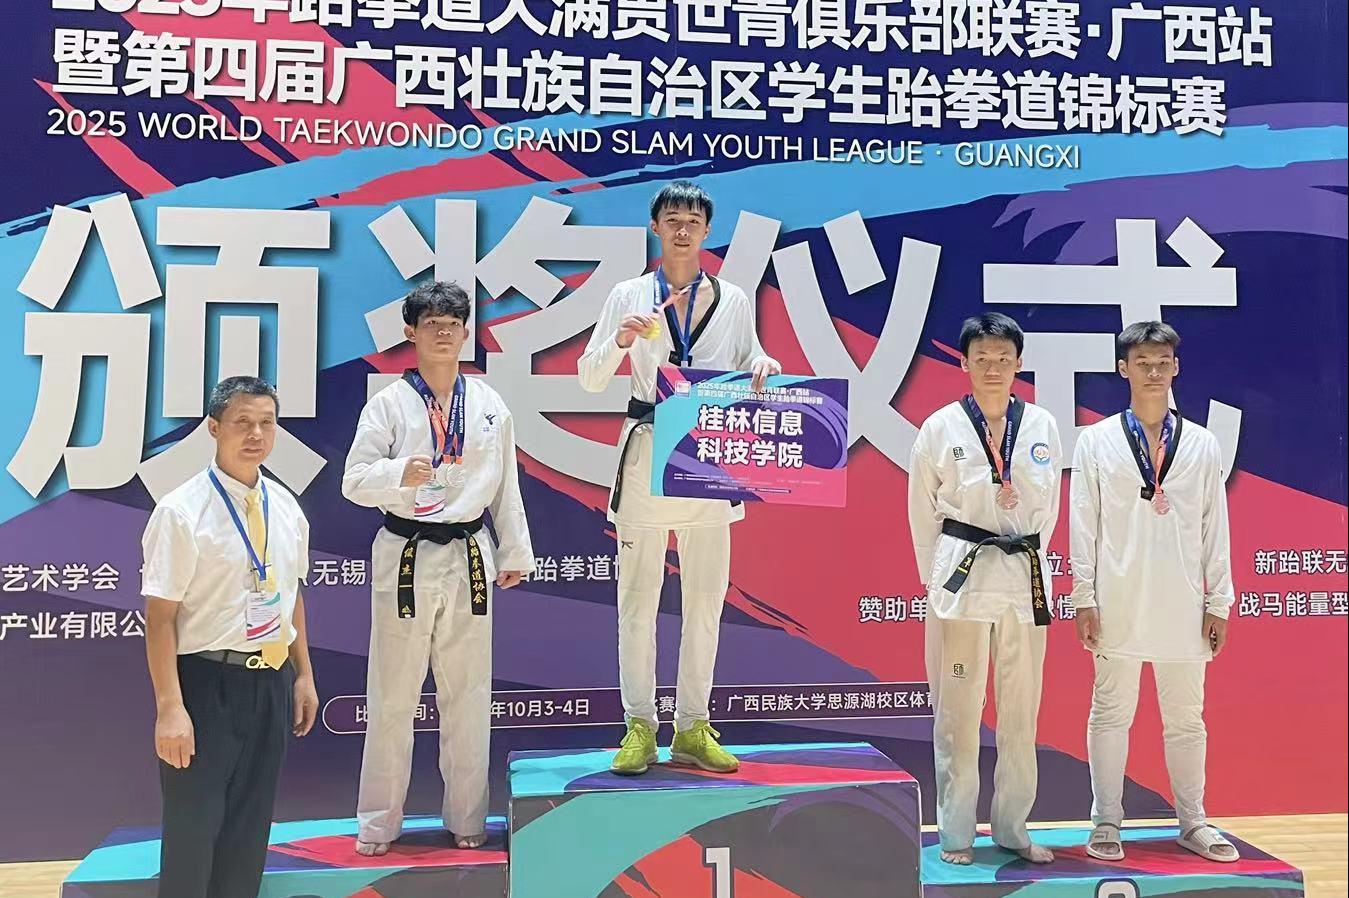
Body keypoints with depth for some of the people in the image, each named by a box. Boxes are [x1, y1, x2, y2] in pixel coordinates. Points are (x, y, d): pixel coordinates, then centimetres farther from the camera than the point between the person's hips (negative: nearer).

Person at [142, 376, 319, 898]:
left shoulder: (286, 508, 4)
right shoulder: (181, 512, -13)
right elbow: (160, 617, -14)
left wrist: (304, 674, 12)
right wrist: (170, 708, -18)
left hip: (272, 682, 6)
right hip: (208, 682, -5)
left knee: (249, 826, 17)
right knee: (193, 829, 5)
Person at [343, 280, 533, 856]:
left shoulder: (489, 404, 6)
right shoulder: (388, 404, -2)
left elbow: (506, 485, 11)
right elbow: (354, 481, -6)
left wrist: (515, 553, 12)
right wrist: (401, 474, -26)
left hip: (468, 558, 2)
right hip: (404, 556, -2)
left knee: (468, 693, 10)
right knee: (393, 695, 5)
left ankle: (467, 817, 24)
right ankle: (379, 821, 20)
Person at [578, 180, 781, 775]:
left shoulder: (733, 299, 7)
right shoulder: (628, 296, 3)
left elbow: (747, 362, 15)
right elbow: (589, 379, 2)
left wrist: (764, 368, -8)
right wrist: (620, 341, -17)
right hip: (647, 452, -1)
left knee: (706, 594, 6)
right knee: (638, 595, 1)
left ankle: (692, 728, 17)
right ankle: (639, 727, 13)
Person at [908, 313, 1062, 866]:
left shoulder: (1042, 426, 4)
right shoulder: (940, 427, -2)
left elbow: (1047, 508, 13)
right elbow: (923, 513, 4)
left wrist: (1023, 557, 11)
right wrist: (935, 577, 5)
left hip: (1025, 577, 3)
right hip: (961, 576, -2)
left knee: (1020, 712, 11)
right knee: (957, 711, 3)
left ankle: (1012, 827, 25)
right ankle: (956, 832, 16)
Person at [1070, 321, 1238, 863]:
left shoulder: (1201, 445, 7)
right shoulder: (1096, 442, 1)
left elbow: (1216, 528, 7)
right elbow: (1083, 525, -1)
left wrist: (1218, 602, 4)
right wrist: (1084, 598, -5)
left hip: (1182, 604, 2)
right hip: (1118, 601, -2)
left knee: (1186, 717, 11)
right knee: (1111, 713, 5)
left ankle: (1193, 822, 24)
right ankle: (1106, 824, 15)